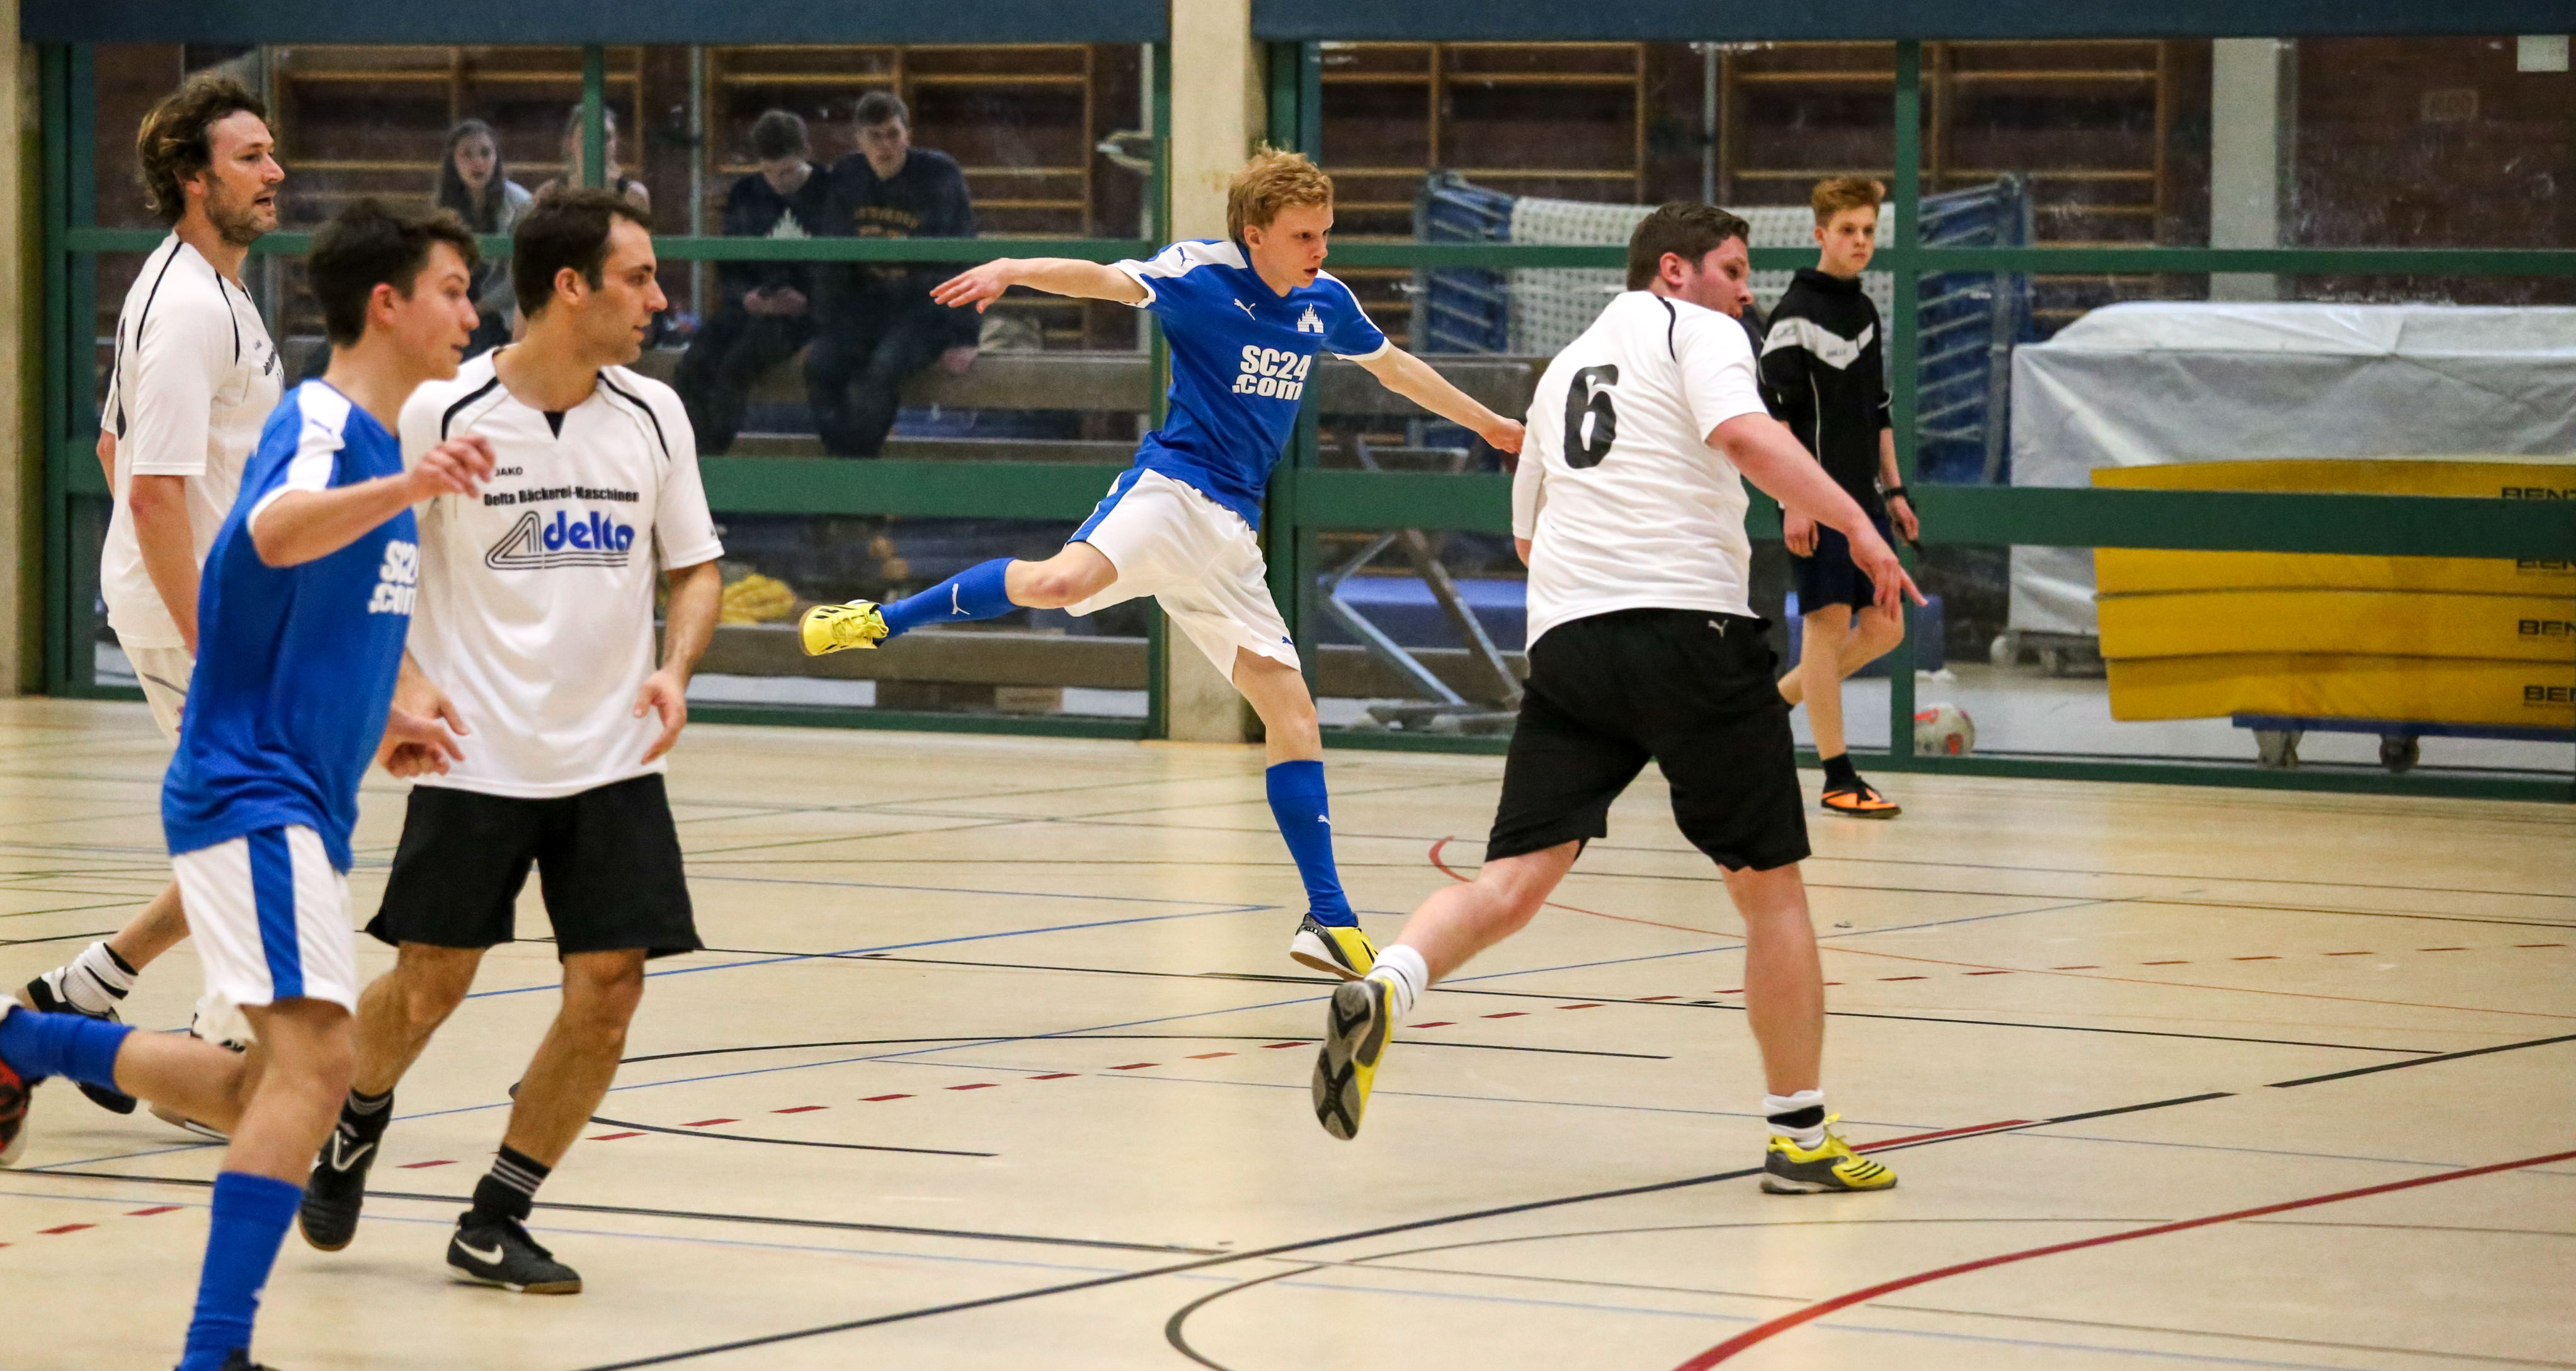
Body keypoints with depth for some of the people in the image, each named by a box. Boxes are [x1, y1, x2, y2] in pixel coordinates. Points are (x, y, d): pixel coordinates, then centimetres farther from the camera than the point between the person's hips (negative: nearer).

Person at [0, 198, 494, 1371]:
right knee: (317, 1056, -22)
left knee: (272, 1086, 17)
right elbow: (275, 534, -39)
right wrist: (406, 488, -55)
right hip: (250, 793, -10)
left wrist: (374, 720, 19)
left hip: (307, 798, 10)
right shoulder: (319, 422, -14)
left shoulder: (382, 438, 14)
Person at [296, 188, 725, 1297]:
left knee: (608, 989, -6)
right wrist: (405, 683, -15)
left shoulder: (653, 416, 2)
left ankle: (494, 1222, 9)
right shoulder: (444, 414, -9)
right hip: (474, 755, -3)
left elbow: (695, 569, 12)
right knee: (429, 983, 2)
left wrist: (672, 671, -6)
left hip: (611, 759, 3)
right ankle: (357, 1125, 36)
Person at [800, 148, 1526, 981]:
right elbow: (1109, 280, -21)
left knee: (1290, 709, 3)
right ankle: (881, 621, -16)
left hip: (1230, 535, 6)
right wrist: (1014, 271, -40)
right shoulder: (1203, 272, -5)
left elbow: (1395, 366, 33)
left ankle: (1329, 920, 9)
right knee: (1065, 580, -36)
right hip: (1173, 486, -6)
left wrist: (1486, 424, 45)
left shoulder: (1324, 301, 15)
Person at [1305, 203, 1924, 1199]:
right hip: (1691, 623, -6)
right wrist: (1857, 526, -15)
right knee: (1769, 884, 7)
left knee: (1516, 879, -3)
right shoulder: (1694, 331, 5)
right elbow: (1749, 438, -16)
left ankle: (1385, 987, -32)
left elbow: (1527, 530, 36)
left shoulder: (1565, 367, 26)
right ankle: (1801, 1136, 12)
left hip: (1564, 633, 6)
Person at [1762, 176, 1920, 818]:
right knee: (1827, 621, -6)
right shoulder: (1796, 314, -9)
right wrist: (1794, 503, -19)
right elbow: (1774, 416, -13)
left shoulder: (1867, 314, 15)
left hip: (1863, 498, 8)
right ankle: (1838, 777, -3)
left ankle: (1774, 700, 22)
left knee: (1884, 627, 7)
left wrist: (1893, 490, 18)